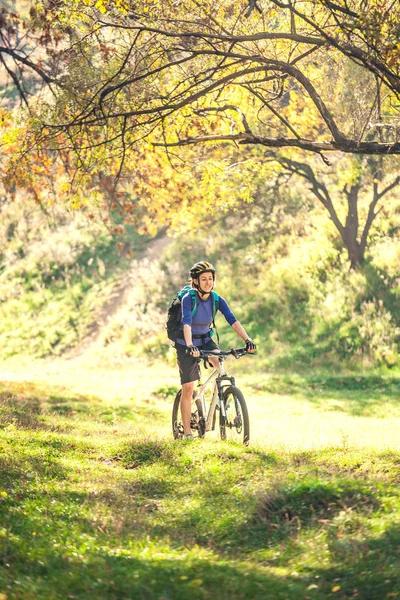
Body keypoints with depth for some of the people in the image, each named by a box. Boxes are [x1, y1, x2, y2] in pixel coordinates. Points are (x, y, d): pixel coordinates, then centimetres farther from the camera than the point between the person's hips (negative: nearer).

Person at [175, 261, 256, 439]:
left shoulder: (217, 300, -10)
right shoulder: (188, 299, -22)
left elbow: (232, 320, -20)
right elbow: (187, 323, -36)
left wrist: (247, 339, -35)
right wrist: (190, 345, -53)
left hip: (206, 340, 3)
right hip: (186, 344, -3)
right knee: (188, 388, -4)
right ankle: (187, 432, 4)